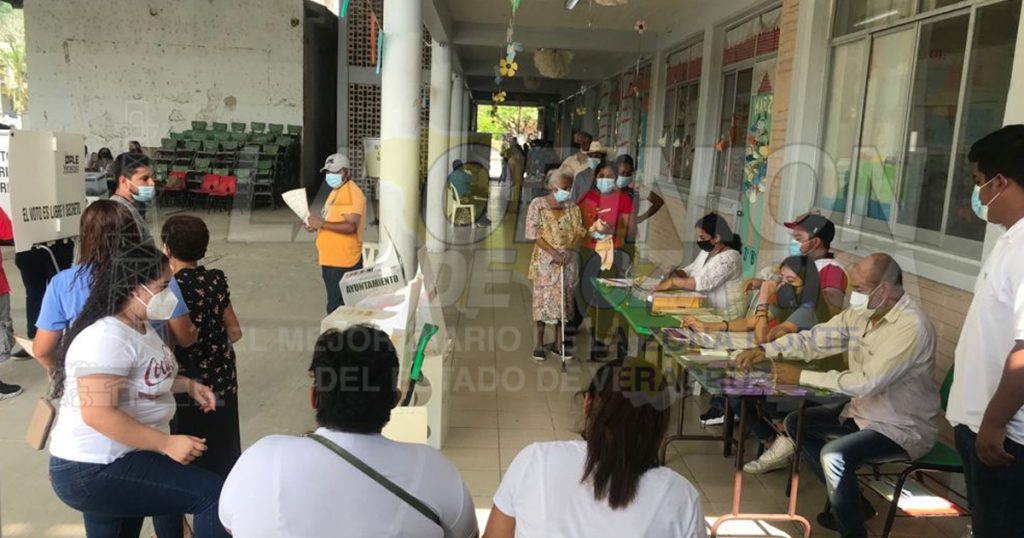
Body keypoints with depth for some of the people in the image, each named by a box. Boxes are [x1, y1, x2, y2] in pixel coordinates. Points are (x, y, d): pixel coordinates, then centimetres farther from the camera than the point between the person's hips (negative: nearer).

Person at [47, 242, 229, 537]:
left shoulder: (140, 327, 7)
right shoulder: (108, 338, -25)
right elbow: (97, 414, -31)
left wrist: (189, 385, 4)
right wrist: (167, 444, -30)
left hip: (114, 461, 11)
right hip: (95, 471, -11)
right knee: (214, 494, -18)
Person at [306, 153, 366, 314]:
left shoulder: (351, 193, -16)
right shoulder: (337, 191, 16)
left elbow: (351, 226, -26)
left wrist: (322, 224, -25)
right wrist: (317, 225, 8)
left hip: (342, 261, -10)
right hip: (331, 259, 10)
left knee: (337, 307, -7)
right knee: (335, 303, 16)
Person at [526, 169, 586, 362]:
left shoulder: (572, 206, 3)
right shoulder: (538, 205, -8)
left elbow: (579, 232, 2)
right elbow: (534, 234, -11)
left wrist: (569, 250, -15)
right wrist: (554, 252, -18)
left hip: (568, 259, 4)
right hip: (545, 259, -4)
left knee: (563, 300, 9)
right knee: (544, 300, 1)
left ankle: (558, 343, 20)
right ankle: (539, 344, 14)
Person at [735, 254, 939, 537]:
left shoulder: (911, 327, -28)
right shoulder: (861, 312, -3)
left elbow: (867, 382, -33)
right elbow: (815, 339, 3)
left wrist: (802, 376, -28)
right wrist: (766, 350, -10)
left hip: (903, 427, -9)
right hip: (864, 410, 9)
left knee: (834, 455, -30)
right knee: (796, 423, 8)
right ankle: (851, 502, 18)